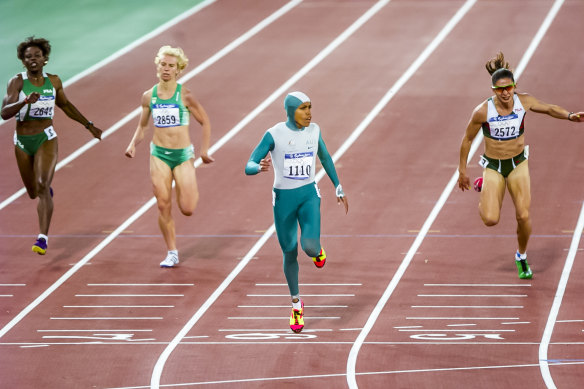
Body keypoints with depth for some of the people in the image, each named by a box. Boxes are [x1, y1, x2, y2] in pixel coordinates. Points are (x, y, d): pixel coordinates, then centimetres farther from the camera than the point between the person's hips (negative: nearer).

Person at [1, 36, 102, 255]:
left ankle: (43, 238, -24)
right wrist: (25, 101, -36)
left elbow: (65, 104, 21)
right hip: (22, 141, 1)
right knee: (33, 193, 14)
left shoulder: (53, 82, 1)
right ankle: (47, 191, 54)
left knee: (42, 186, -20)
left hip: (46, 138, -1)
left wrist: (88, 125, 26)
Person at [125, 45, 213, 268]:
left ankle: (193, 191, 33)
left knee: (187, 210, -4)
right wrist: (133, 144, -3)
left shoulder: (185, 96, -7)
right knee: (163, 206, -1)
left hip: (183, 155, -2)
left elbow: (205, 122, 2)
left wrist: (204, 151, -3)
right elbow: (142, 126, 14)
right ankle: (172, 253, 11)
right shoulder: (149, 96, 2)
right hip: (159, 155, 2)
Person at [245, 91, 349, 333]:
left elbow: (325, 158, 15)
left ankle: (316, 249, 20)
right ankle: (296, 302, 32)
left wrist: (338, 188, 19)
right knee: (290, 254, 10)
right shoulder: (274, 135, -14)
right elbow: (248, 167, -17)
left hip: (309, 195, 1)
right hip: (283, 198, -1)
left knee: (309, 247, -20)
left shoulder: (313, 130, -3)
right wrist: (260, 167, -41)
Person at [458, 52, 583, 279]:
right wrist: (462, 170, -1)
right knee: (490, 220, -11)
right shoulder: (483, 111, -21)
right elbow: (467, 139, -7)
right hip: (493, 166, -2)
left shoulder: (524, 102, -14)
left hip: (518, 163, 2)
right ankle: (484, 195, 26)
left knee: (524, 216, -8)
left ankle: (521, 257, 21)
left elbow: (549, 108, 5)